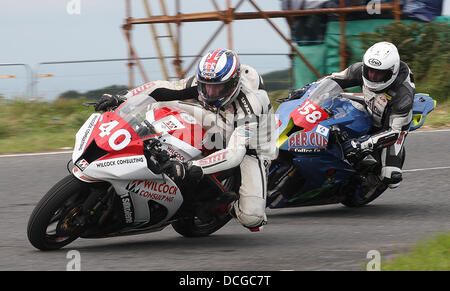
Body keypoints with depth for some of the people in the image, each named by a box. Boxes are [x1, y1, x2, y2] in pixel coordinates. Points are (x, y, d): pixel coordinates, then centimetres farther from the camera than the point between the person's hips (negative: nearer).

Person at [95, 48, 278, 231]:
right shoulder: (204, 82, -21)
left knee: (251, 217, -26)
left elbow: (235, 153, -48)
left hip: (251, 149, -5)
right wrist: (122, 100, -29)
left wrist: (191, 169, -59)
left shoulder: (248, 107, -39)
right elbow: (162, 88, -15)